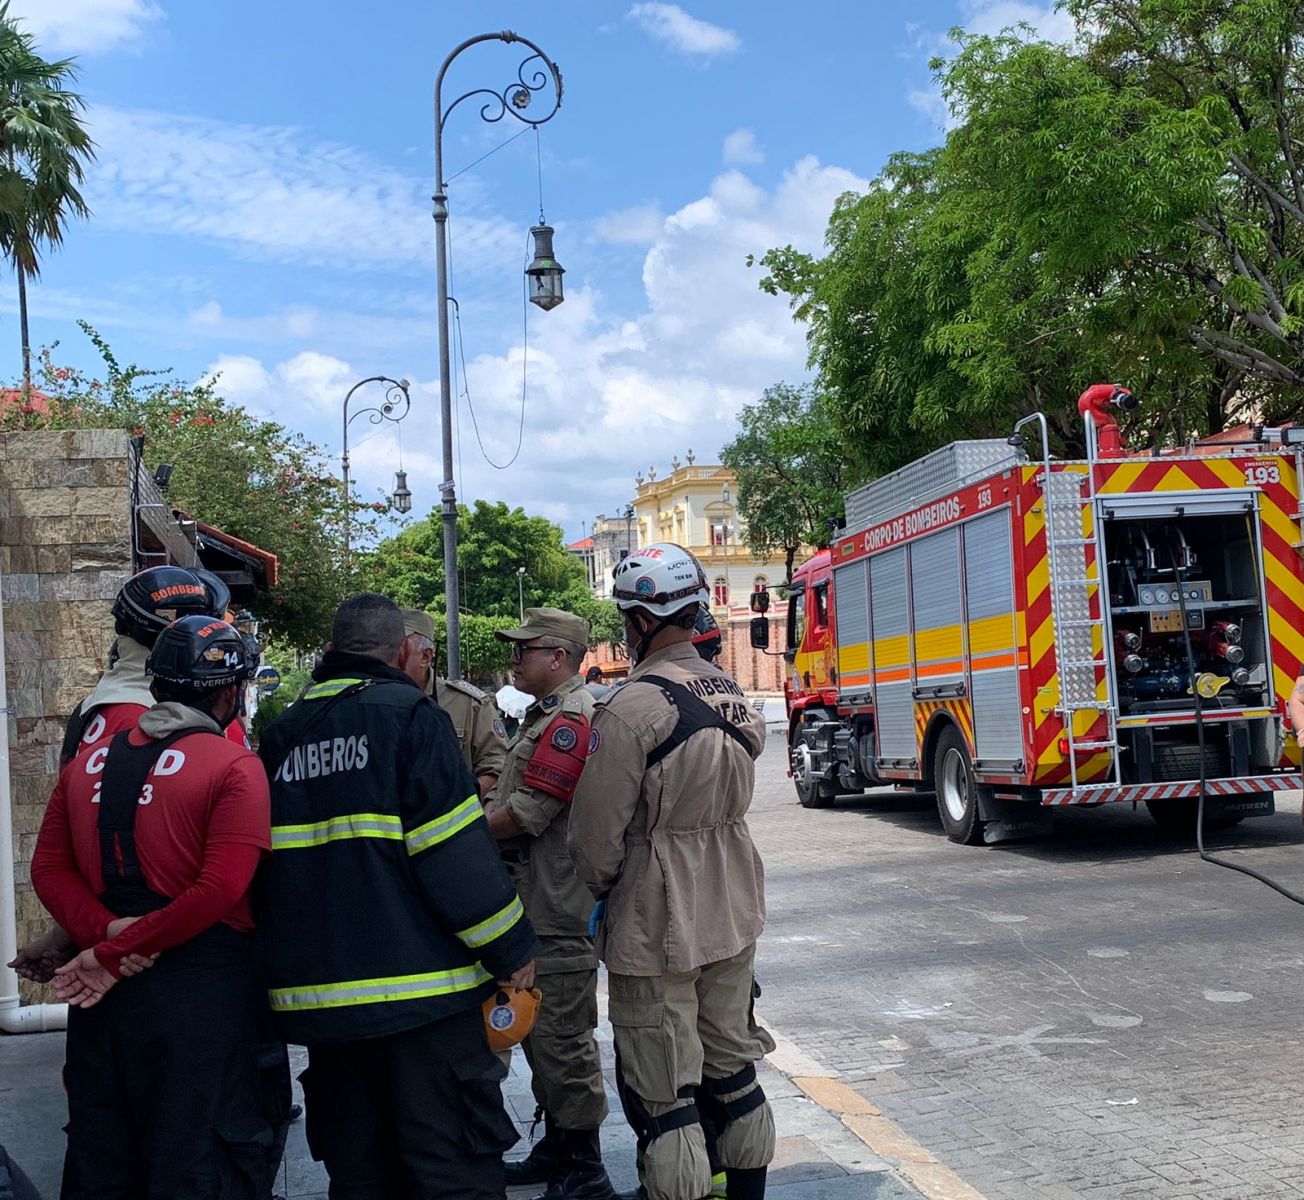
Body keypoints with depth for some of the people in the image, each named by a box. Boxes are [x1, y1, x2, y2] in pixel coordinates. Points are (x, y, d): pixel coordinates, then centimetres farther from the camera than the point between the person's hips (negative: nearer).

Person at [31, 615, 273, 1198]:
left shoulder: (87, 763, 7)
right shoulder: (235, 767, -11)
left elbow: (49, 869, 3)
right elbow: (220, 889, -19)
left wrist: (103, 931, -10)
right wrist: (114, 955, -14)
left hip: (101, 991, 6)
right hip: (199, 988, -5)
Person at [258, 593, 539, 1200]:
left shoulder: (281, 735, 11)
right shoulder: (409, 715, -8)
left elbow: (264, 862, 17)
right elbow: (455, 850, -14)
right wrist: (511, 947, -6)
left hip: (317, 998, 6)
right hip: (420, 986, -6)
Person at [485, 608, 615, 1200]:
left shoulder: (571, 720, -18)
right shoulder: (546, 715, 17)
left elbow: (526, 814, -22)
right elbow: (513, 799, 22)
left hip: (559, 913, -11)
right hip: (533, 907, 11)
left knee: (563, 1041, -3)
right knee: (540, 1034, 19)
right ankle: (557, 1148, 32)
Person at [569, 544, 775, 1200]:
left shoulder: (631, 708, -20)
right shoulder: (732, 694, 4)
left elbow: (596, 832, -14)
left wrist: (600, 888, 4)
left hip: (658, 925, -8)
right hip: (734, 913, 8)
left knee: (663, 1093, 3)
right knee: (732, 1065, 20)